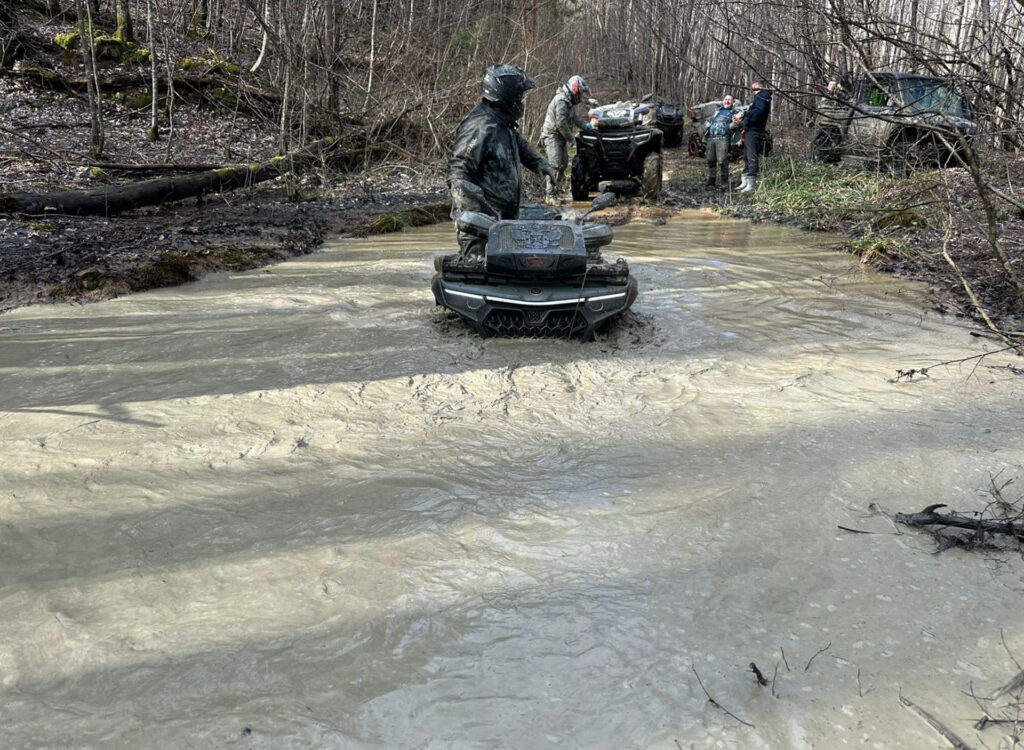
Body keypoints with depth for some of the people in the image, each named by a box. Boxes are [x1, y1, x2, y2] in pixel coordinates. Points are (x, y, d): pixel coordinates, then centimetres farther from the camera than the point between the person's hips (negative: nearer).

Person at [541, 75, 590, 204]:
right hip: (552, 136, -10)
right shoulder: (561, 101, -18)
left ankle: (557, 190, 21)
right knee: (555, 165, -15)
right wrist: (571, 138, -17)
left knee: (563, 164, 12)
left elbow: (574, 117, 31)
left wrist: (585, 125, 17)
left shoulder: (569, 101, 16)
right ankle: (551, 195, -15)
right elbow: (561, 123, -24)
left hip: (561, 137, 10)